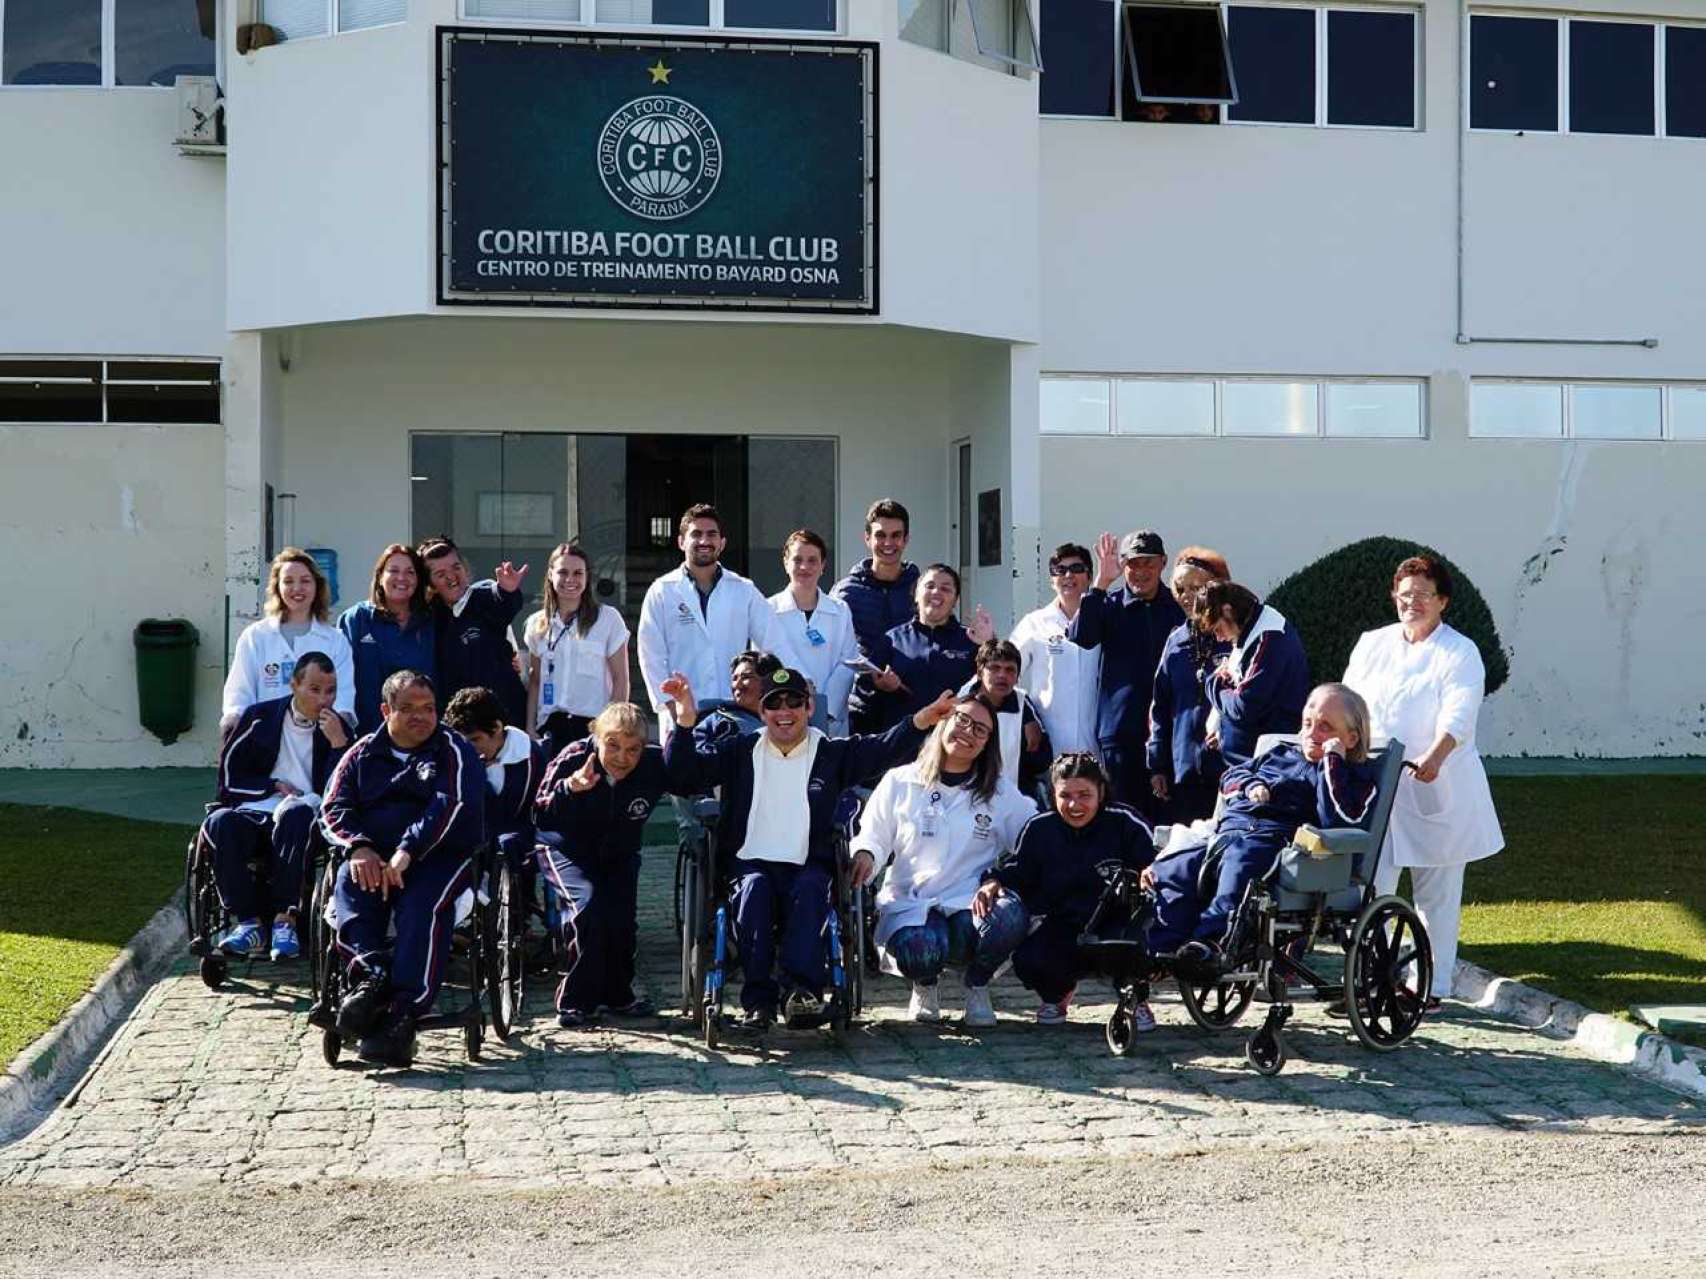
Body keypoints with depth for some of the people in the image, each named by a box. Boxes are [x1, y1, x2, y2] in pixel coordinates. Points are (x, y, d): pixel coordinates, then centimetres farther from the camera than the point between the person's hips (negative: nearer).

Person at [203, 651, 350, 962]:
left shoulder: (337, 729, 10)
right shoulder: (259, 717, 11)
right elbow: (229, 778, 12)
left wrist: (338, 744, -10)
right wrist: (275, 786, -1)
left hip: (303, 820, -1)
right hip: (254, 814, 1)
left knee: (295, 814, -38)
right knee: (220, 822, -33)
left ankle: (284, 919, -38)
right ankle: (247, 922, -32)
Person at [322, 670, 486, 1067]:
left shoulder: (454, 752, 9)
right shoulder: (362, 754, 21)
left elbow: (453, 806, -8)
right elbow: (335, 808, 10)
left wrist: (408, 850, -21)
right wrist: (358, 847, -12)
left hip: (439, 856, -3)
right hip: (372, 856, 4)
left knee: (423, 905, -34)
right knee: (349, 892, -30)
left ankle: (404, 1012, -45)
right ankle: (372, 972, -48)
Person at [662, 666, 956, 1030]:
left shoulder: (832, 754, 14)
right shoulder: (739, 752, 16)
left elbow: (886, 748, -1)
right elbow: (684, 778, 7)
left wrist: (921, 721, -21)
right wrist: (685, 725, -9)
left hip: (808, 867, 0)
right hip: (751, 863, 0)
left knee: (809, 888, -33)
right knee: (755, 888, -32)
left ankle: (801, 990, -43)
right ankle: (759, 999, -33)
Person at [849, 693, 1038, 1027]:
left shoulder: (1001, 794, 13)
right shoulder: (900, 783, 10)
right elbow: (872, 836, 10)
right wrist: (864, 854, -13)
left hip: (971, 903, 2)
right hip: (909, 905, -1)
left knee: (1011, 917, -34)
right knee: (920, 951, -37)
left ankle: (977, 986, 1)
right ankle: (925, 985, 7)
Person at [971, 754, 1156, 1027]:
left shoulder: (1125, 824, -10)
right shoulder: (1039, 829, -1)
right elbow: (1017, 869, 7)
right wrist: (993, 881, -15)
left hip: (1118, 925, -2)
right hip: (1065, 928, 2)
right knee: (1027, 961, -27)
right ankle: (1057, 993, 16)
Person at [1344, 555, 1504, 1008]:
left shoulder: (1460, 653, -2)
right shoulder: (1372, 644, 13)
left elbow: (1458, 715, -17)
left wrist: (1435, 756, -36)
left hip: (1435, 788, -3)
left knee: (1436, 890, 3)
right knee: (1370, 884, 1)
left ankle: (1434, 985, 11)